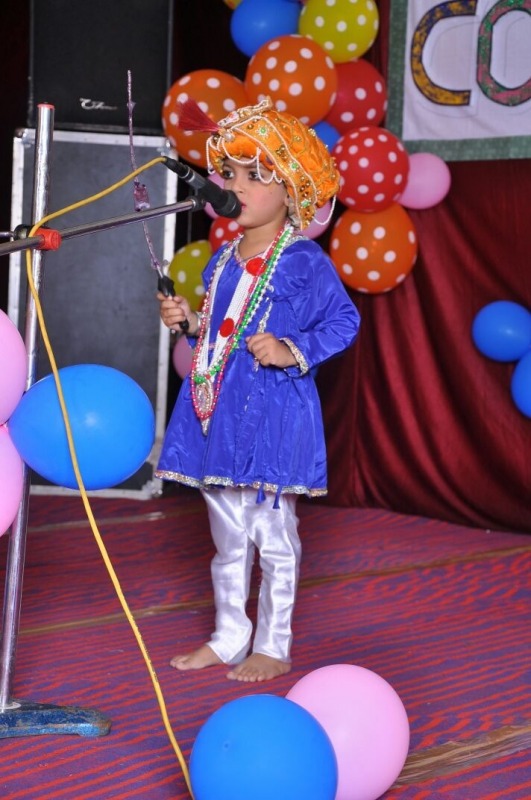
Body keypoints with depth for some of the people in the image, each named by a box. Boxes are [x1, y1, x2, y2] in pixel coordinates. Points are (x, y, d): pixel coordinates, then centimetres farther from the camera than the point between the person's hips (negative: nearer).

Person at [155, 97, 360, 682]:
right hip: (217, 411, 7)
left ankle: (273, 645, 16)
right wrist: (188, 320, 4)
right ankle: (228, 637, 28)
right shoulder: (223, 258, 11)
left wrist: (292, 352, -18)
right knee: (227, 534, 15)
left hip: (273, 412, -7)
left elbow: (344, 321, -8)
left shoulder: (304, 261, -10)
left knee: (272, 534, 3)